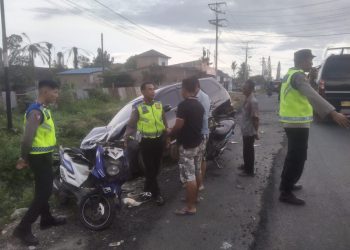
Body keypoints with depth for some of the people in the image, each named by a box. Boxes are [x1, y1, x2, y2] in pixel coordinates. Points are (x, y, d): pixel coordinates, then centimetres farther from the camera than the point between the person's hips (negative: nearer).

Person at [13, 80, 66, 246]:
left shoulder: (44, 110, 10)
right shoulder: (36, 112, -22)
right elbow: (27, 139, -26)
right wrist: (25, 159, -12)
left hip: (44, 156, 10)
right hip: (39, 158, -10)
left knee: (45, 190, 20)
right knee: (42, 192, -2)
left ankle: (46, 219, 37)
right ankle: (23, 228, 8)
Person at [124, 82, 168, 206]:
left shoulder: (159, 105, 5)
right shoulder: (138, 108, -8)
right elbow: (131, 125, -8)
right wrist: (127, 137, -22)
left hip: (159, 141, 5)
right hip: (146, 142, -5)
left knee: (156, 168, 15)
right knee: (150, 169, 2)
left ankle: (147, 190, 34)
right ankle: (156, 194, 16)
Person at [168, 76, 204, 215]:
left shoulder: (183, 105, -20)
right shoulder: (199, 105, 8)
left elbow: (178, 126, -22)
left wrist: (170, 132, 0)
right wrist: (175, 131, 23)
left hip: (187, 145, -9)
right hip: (197, 142, 9)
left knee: (189, 177, -3)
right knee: (196, 173, 19)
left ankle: (191, 207, 4)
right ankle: (194, 197, 35)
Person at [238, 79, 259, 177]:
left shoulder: (253, 101, -22)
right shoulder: (247, 99, 8)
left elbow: (255, 118, -22)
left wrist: (256, 132, -21)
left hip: (249, 131, -9)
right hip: (245, 130, 9)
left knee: (248, 150, 1)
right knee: (246, 149, 21)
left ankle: (249, 171, 13)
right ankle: (246, 165, 37)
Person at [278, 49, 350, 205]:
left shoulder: (290, 74, 14)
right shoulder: (298, 75, -18)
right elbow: (312, 96, -33)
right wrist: (333, 113, -42)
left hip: (291, 122, 10)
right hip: (298, 124, -10)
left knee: (293, 156, 21)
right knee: (297, 158, -4)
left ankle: (286, 184, 33)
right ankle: (286, 193, 3)